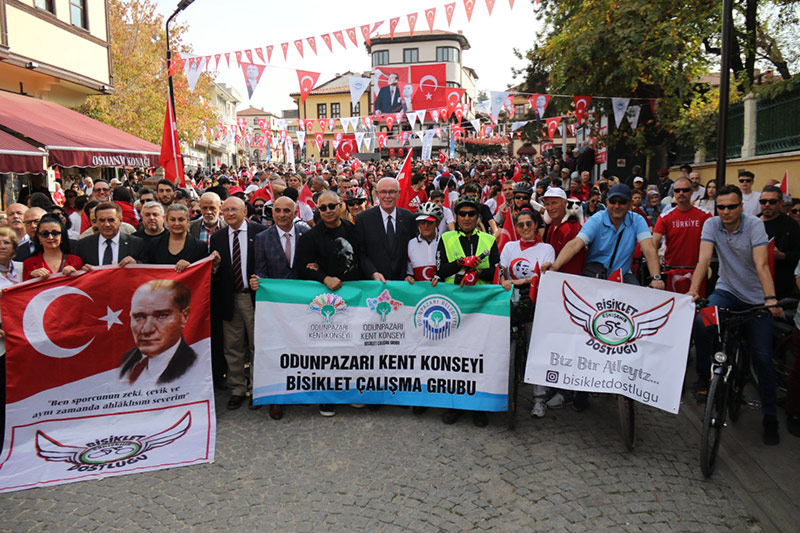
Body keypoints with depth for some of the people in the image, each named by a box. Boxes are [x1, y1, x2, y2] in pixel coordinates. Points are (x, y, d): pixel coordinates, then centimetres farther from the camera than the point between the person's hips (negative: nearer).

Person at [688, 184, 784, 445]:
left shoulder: (754, 225, -15)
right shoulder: (712, 224, -8)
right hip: (726, 290, 2)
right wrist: (693, 290, -34)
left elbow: (761, 264, -27)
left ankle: (770, 418, 13)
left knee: (762, 357, -2)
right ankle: (703, 375, -6)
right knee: (701, 322, -29)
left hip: (755, 297, -1)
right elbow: (704, 259, -19)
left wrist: (771, 299, -40)